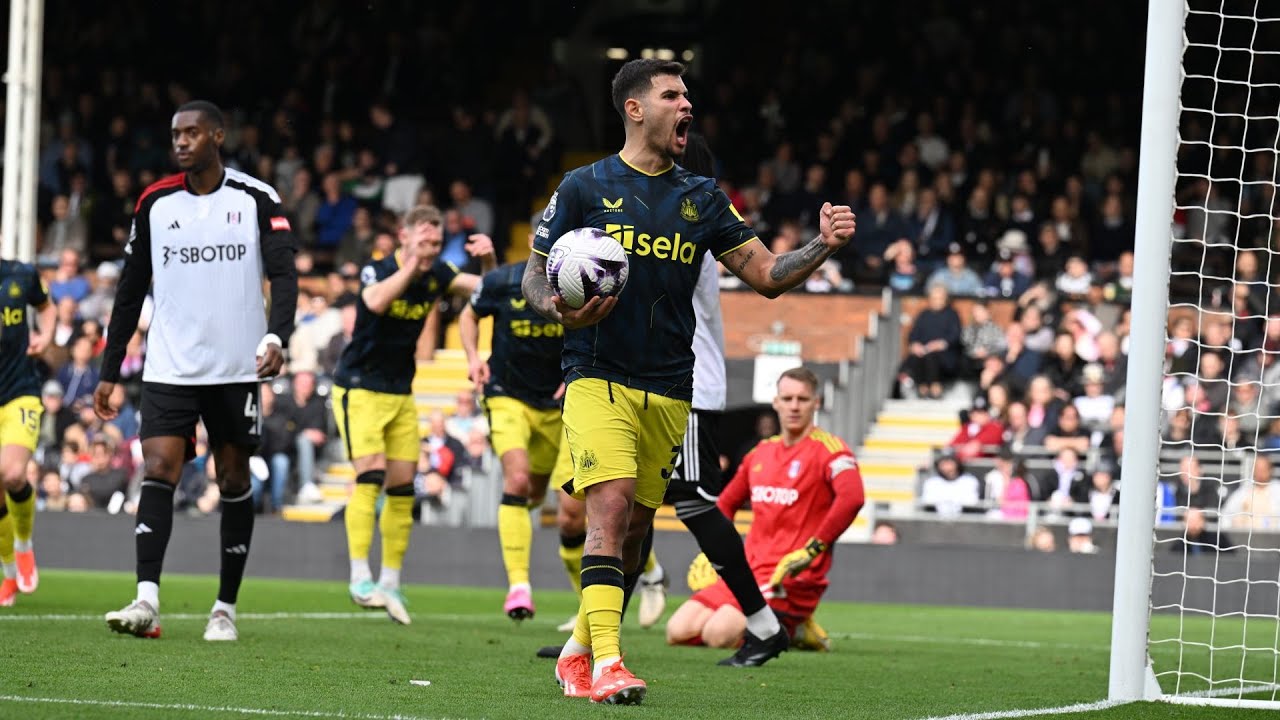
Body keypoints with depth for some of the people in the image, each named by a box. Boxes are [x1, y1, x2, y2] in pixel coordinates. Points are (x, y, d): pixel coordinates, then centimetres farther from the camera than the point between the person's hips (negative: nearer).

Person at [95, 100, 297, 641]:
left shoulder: (256, 200, -1)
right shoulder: (155, 203, 6)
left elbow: (284, 275, -8)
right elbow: (131, 292, 12)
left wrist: (276, 337, -27)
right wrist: (109, 373, 9)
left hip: (235, 368, -1)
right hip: (169, 368, 1)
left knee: (234, 480, 5)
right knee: (158, 470, -14)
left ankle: (225, 608, 14)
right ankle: (146, 601, -23)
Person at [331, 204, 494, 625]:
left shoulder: (437, 275, 1)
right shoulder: (377, 270, -17)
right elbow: (375, 302, -38)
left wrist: (488, 262, -15)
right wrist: (411, 266, -42)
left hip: (401, 393, 6)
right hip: (359, 389, -6)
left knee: (402, 489, 4)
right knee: (370, 476, -18)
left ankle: (391, 583, 11)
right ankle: (360, 578, -17)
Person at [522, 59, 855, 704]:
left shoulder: (702, 198, 12)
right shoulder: (585, 186, 2)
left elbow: (766, 275, 10)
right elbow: (534, 274, 5)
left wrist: (824, 245, -7)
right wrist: (561, 311, -17)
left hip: (668, 393, 4)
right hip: (597, 377, -4)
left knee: (635, 528, 7)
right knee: (611, 505, -20)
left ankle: (579, 653, 24)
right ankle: (606, 663, -26)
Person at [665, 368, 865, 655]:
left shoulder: (827, 448, -7)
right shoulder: (761, 453, 16)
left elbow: (852, 497, -26)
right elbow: (726, 502, 30)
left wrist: (812, 550, -27)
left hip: (792, 579, -7)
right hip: (749, 572, 7)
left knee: (718, 634, -27)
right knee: (678, 631, -7)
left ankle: (791, 629, -1)